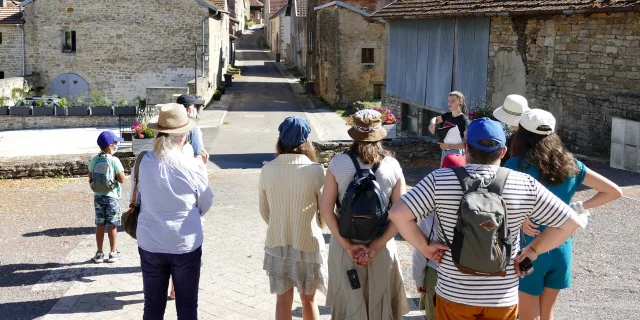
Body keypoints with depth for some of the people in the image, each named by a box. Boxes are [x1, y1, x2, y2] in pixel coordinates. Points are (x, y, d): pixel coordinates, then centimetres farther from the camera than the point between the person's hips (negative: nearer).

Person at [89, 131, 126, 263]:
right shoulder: (114, 160, -14)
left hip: (98, 196, 4)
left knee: (100, 225, 10)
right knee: (112, 225, 4)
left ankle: (99, 254, 15)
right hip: (112, 196, -4)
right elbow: (122, 179, -16)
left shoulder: (94, 160, 1)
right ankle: (113, 253, 12)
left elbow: (90, 178, 6)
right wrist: (114, 176, 1)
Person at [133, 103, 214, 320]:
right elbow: (205, 205, 0)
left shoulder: (142, 164, -7)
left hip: (150, 244, 3)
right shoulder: (194, 167, -14)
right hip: (186, 245, -2)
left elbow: (137, 199, 6)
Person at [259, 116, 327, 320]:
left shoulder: (267, 170, -10)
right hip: (308, 244, -2)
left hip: (277, 244, 2)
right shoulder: (315, 171, -17)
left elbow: (264, 211, 2)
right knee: (308, 299, 15)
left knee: (283, 300, 14)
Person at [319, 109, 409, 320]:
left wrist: (348, 245, -11)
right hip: (382, 246, 0)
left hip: (344, 245, 0)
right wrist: (375, 247, -12)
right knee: (380, 303, 19)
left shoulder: (338, 163, -9)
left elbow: (326, 209, -11)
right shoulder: (392, 166, -7)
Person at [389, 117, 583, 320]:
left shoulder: (440, 180, -10)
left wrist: (425, 247, -5)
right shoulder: (525, 184, -7)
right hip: (503, 297, 1)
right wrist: (533, 249, 3)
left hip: (453, 293, -1)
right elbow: (570, 221, -3)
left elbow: (398, 214, -16)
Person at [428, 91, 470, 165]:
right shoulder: (447, 115, 5)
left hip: (456, 153, -8)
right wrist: (433, 123, 1)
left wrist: (449, 146, -27)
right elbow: (436, 119, 26)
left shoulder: (464, 120, -16)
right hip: (445, 152, 8)